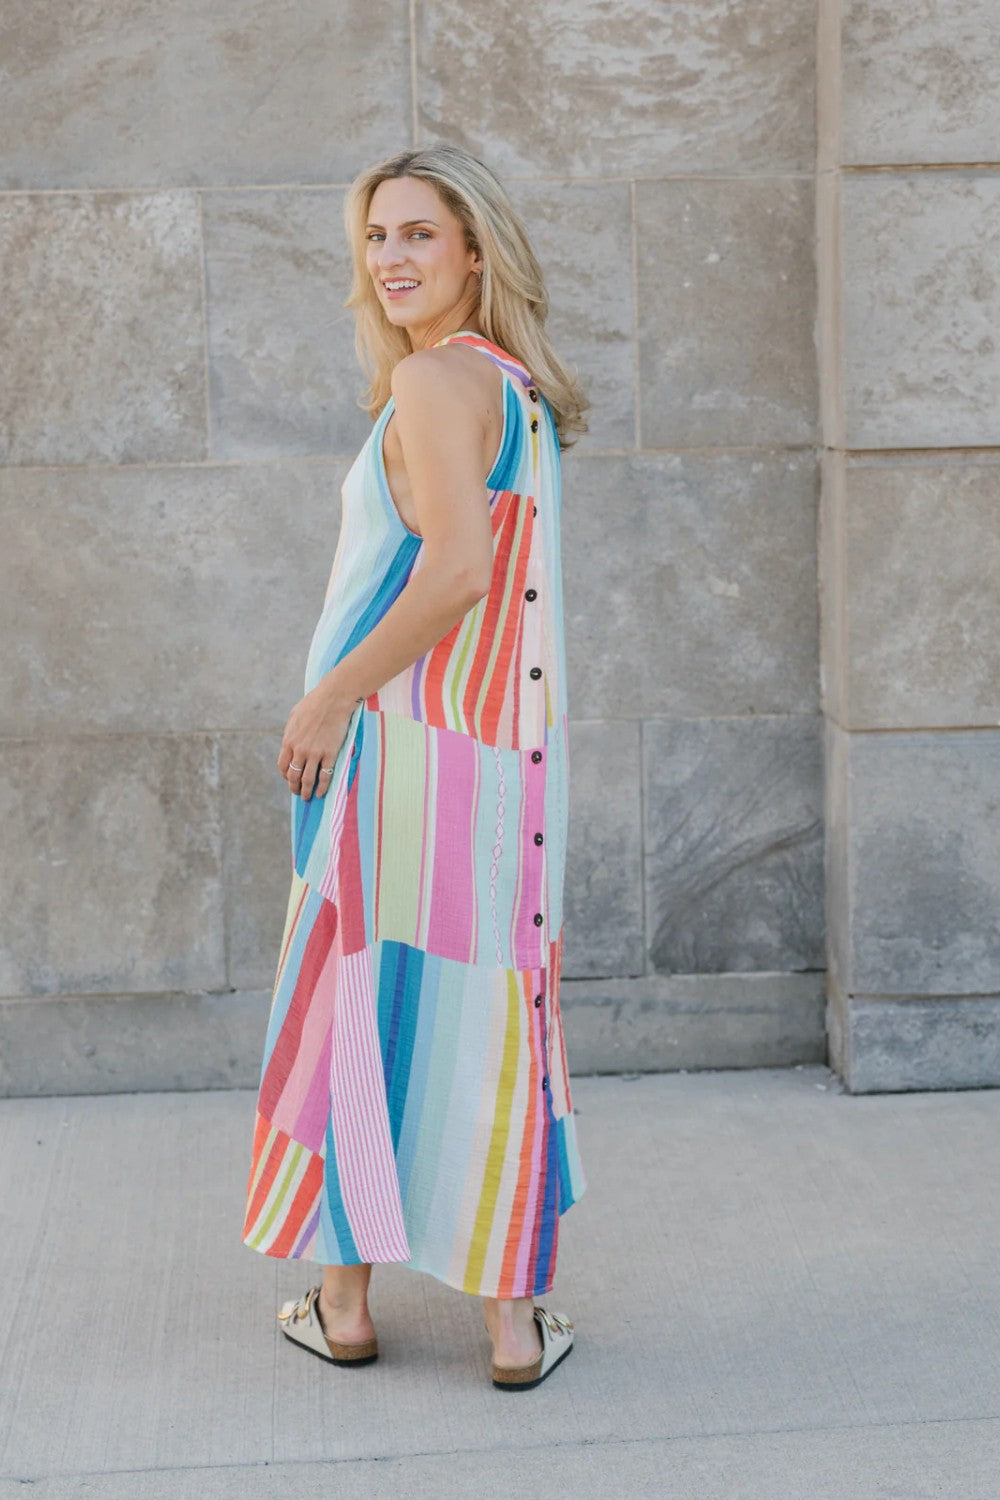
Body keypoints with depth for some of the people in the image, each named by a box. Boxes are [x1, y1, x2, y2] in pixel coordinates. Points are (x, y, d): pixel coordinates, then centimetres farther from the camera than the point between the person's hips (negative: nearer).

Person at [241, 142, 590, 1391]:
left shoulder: (434, 379, -11)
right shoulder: (519, 388, 15)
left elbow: (457, 566, -23)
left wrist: (332, 696, -17)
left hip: (410, 734, -7)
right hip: (506, 746, 8)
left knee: (356, 995, 5)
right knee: (487, 1008, 8)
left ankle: (342, 1300, 17)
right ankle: (514, 1319, 10)